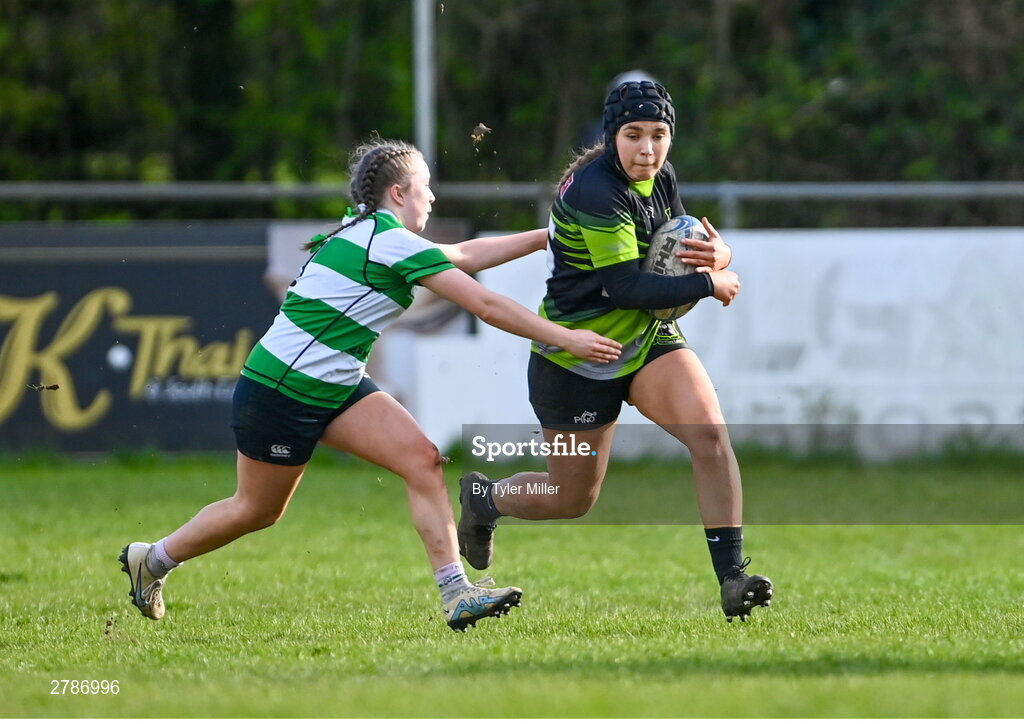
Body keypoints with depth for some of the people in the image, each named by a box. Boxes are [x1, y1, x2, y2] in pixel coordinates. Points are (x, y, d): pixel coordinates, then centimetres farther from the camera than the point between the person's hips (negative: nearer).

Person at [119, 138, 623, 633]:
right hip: (279, 393, -10)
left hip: (337, 388, 10)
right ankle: (152, 560, 31)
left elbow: (463, 255, 20)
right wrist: (566, 339, -17)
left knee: (422, 460, -6)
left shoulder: (369, 233, 9)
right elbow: (487, 306, -21)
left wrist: (545, 236, 19)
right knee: (257, 510, 8)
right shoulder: (395, 243, -20)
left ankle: (456, 595, -10)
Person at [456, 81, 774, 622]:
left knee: (709, 433, -20)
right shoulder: (596, 191, -25)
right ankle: (481, 498, 40)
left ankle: (732, 577, -19)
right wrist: (708, 283, -22)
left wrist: (716, 254, -11)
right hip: (576, 359, -6)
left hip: (647, 340, 6)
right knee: (573, 499, 8)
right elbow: (626, 287, -30)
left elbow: (677, 248, 13)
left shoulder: (660, 177, 0)